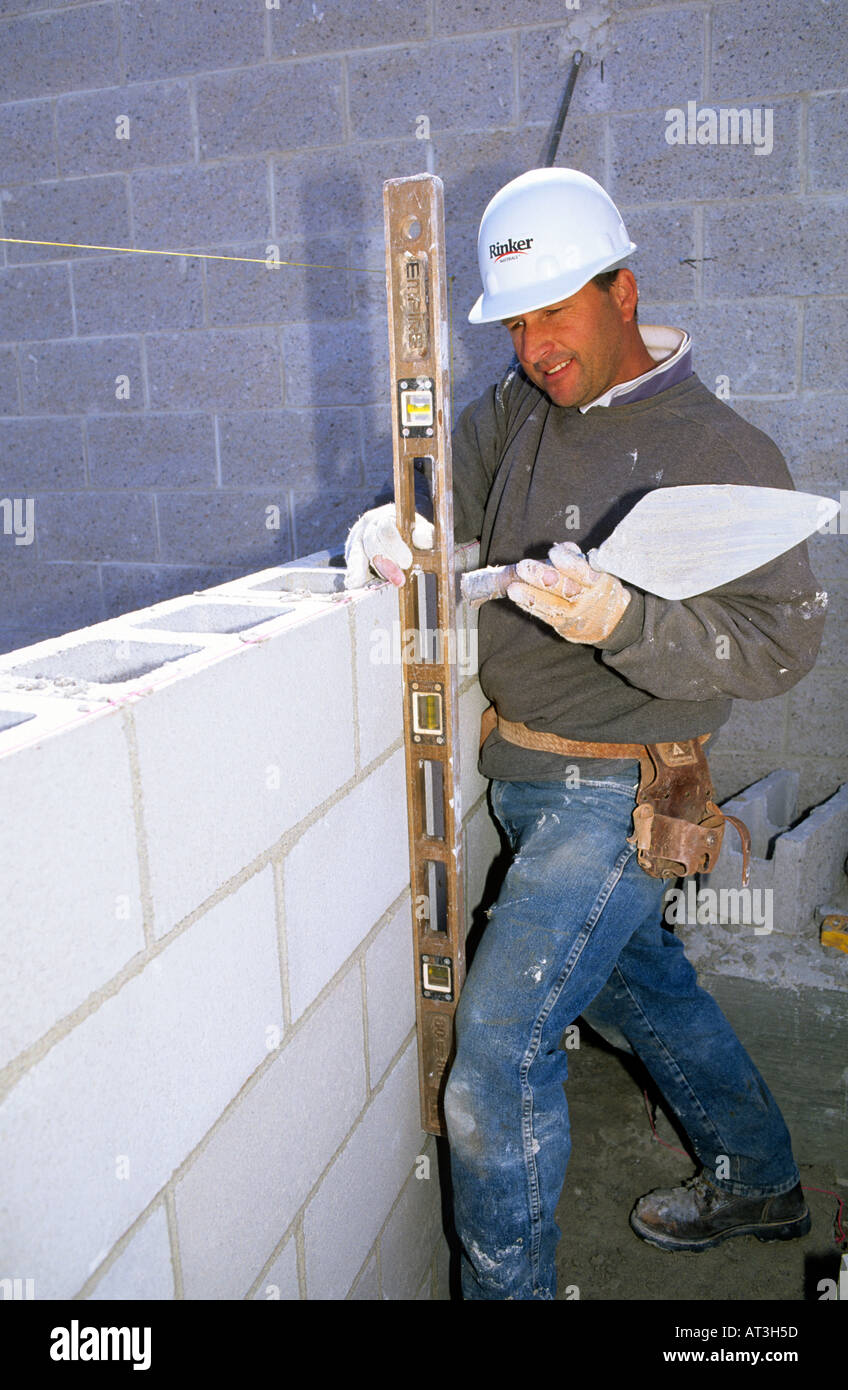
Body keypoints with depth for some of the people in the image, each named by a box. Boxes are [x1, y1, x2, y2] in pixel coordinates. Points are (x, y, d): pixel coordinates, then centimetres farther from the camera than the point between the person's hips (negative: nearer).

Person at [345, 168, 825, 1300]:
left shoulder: (724, 452, -14)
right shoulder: (520, 409, 5)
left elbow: (782, 645, -18)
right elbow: (441, 492, 5)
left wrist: (622, 622, -34)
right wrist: (388, 529, -20)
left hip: (616, 793, -7)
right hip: (521, 774, 8)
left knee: (498, 1047, -9)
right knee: (639, 981, 23)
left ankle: (508, 1283, 16)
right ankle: (759, 1185, 48)